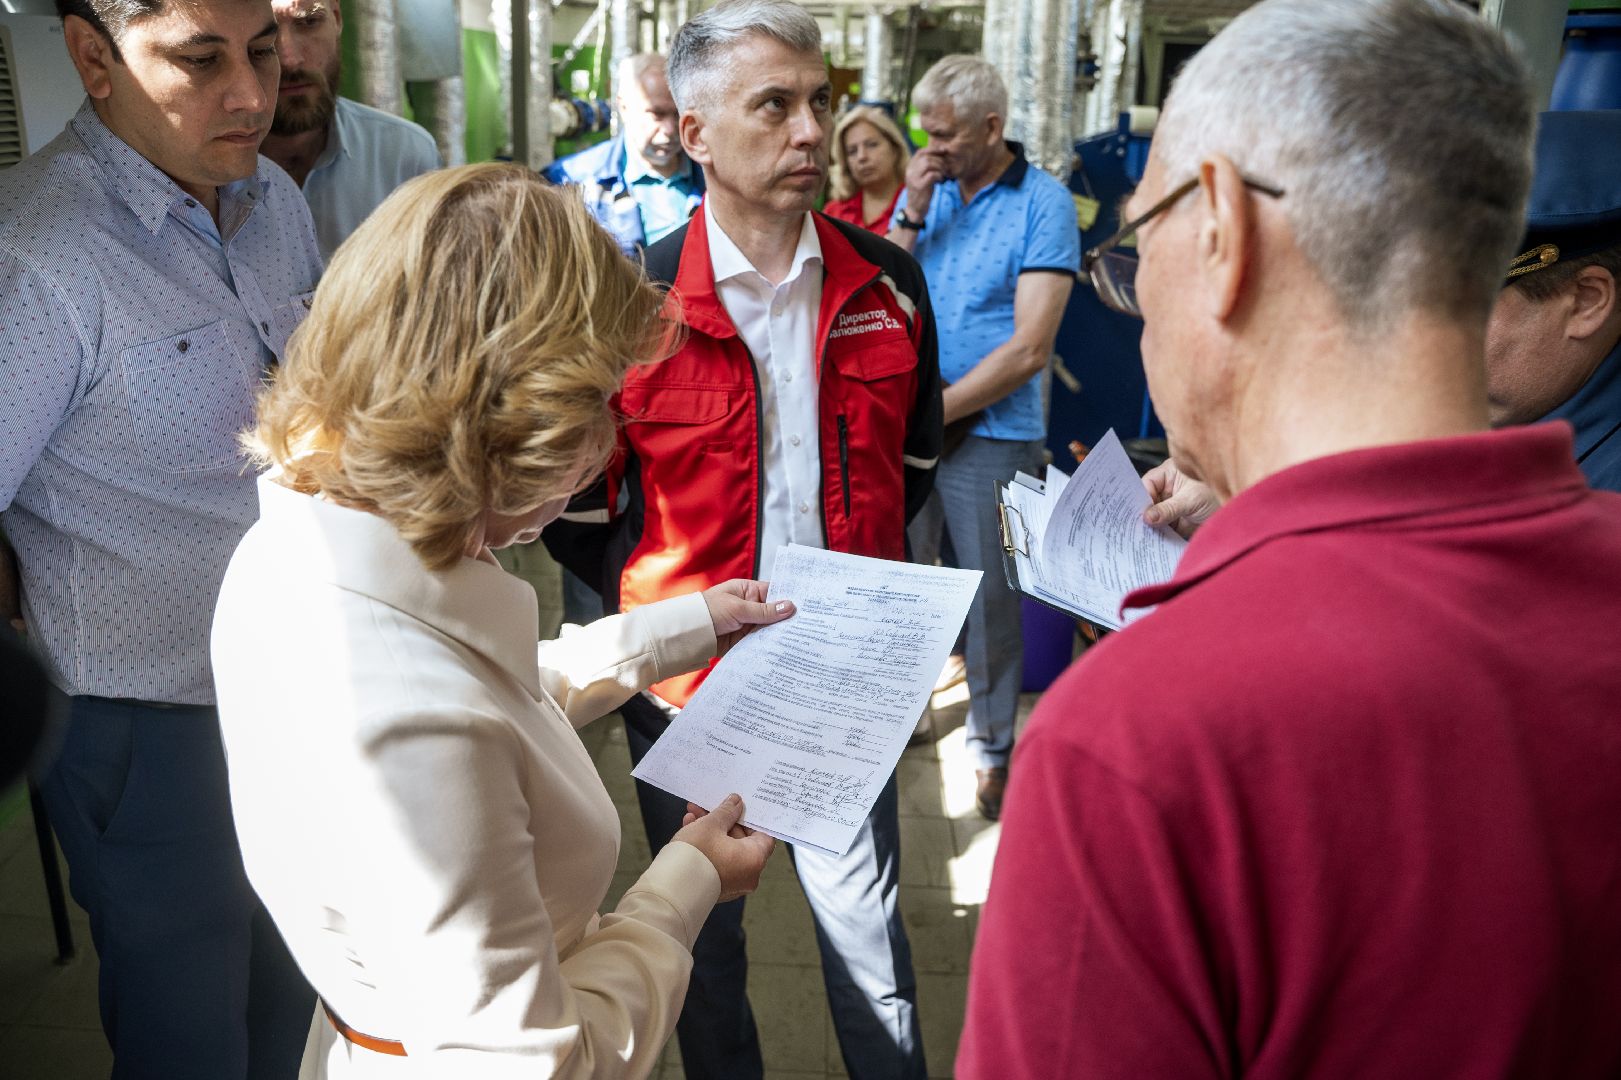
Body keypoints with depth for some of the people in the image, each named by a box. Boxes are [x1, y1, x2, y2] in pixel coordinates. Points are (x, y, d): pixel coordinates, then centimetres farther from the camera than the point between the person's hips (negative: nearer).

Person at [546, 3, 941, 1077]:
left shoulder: (888, 283, -1)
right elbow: (576, 506, -2)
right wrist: (666, 614, -2)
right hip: (688, 674, -1)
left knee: (866, 923, 15)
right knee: (702, 930, 18)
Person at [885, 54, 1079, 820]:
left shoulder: (1043, 203, -8)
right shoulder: (924, 190, 8)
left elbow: (1029, 348, -14)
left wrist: (936, 409, -12)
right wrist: (913, 215, -8)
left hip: (992, 433, -4)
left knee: (991, 593, 7)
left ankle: (991, 744, 24)